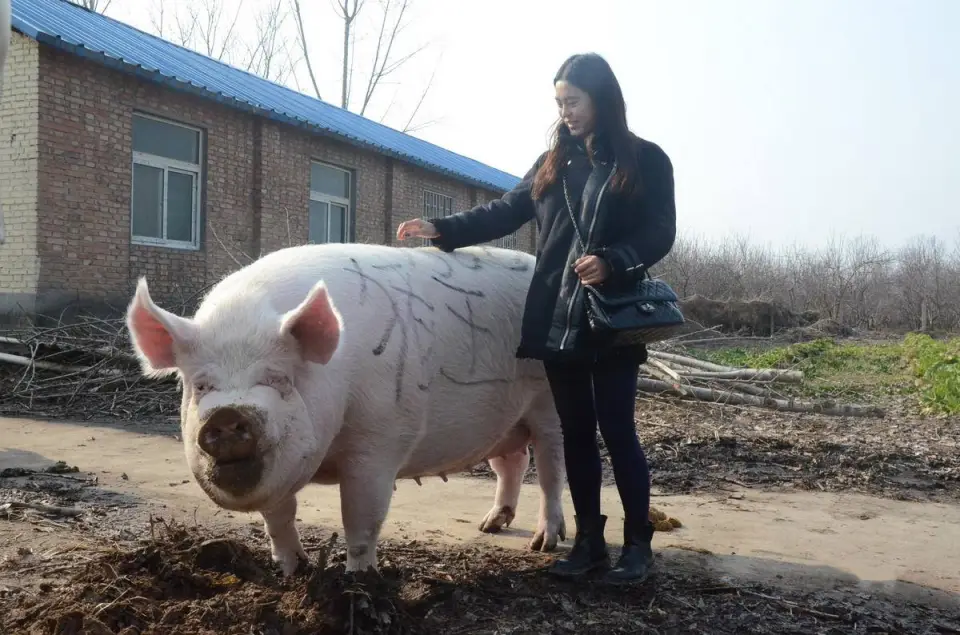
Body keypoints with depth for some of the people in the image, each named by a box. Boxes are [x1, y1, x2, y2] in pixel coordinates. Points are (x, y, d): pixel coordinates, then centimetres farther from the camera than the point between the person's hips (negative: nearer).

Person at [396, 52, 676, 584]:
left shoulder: (645, 160, 1)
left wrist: (611, 262, -23)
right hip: (557, 322, 4)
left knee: (617, 431, 0)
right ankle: (589, 540, 20)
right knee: (576, 433, 9)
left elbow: (660, 233, -6)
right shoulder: (553, 163, 14)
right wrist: (443, 229, 3)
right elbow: (504, 212, 13)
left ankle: (638, 542, 15)